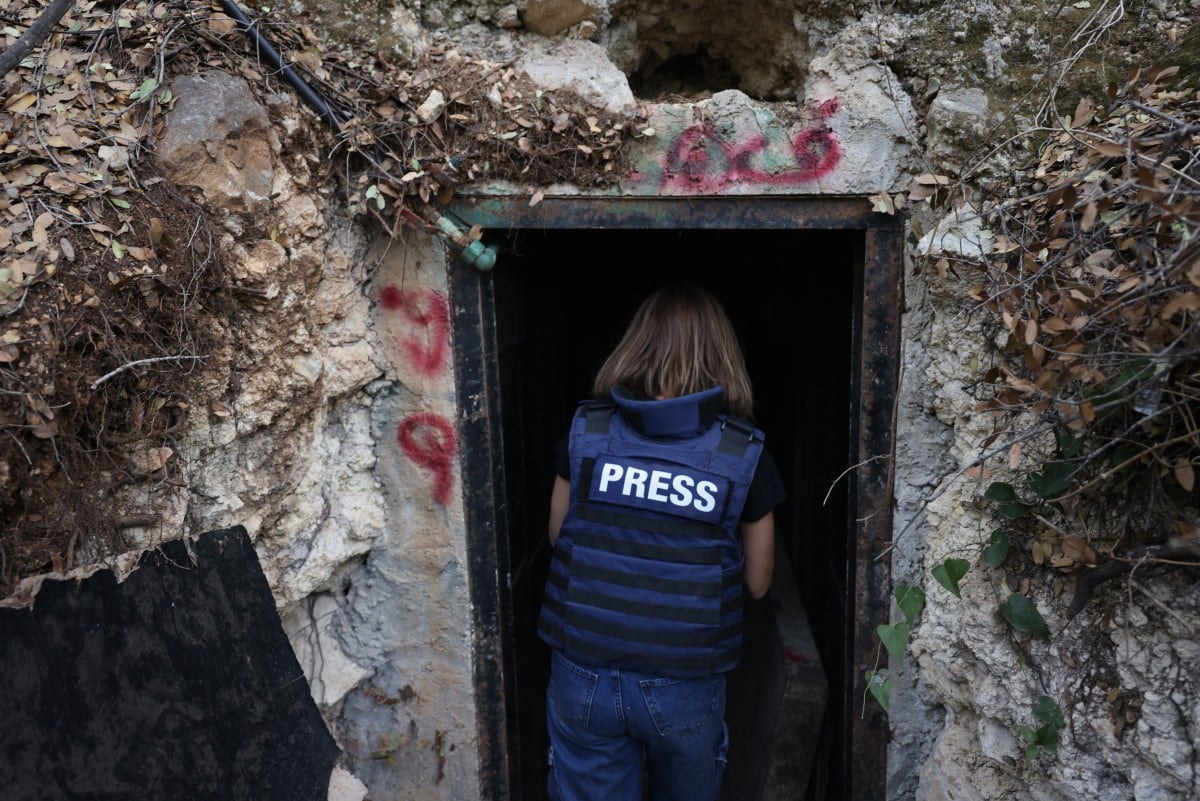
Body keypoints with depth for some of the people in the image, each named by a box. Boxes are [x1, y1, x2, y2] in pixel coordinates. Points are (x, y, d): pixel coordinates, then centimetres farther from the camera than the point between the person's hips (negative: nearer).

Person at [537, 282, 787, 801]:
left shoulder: (586, 431, -7)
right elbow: (757, 583, 0)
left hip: (585, 677, 1)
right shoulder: (744, 453, -10)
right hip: (685, 684, 0)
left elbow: (558, 536, 6)